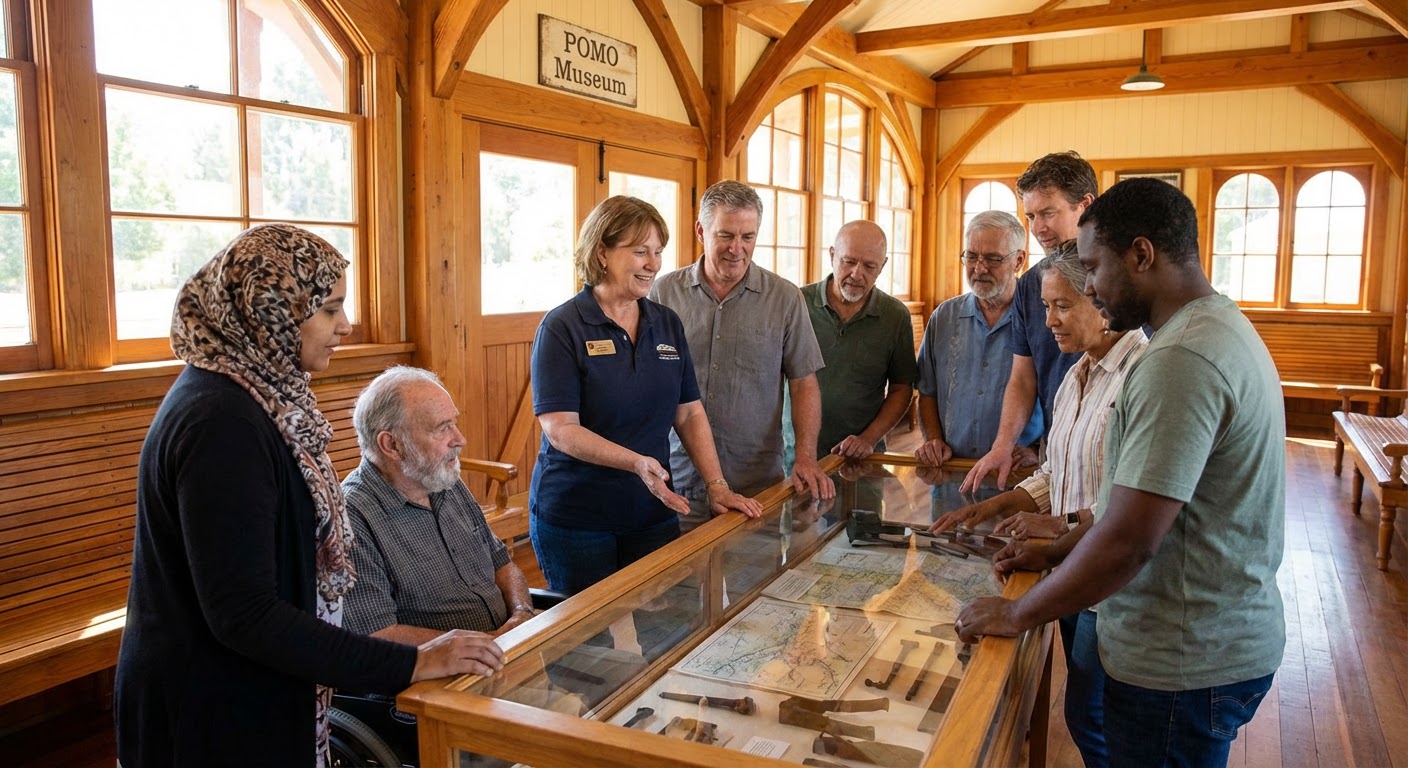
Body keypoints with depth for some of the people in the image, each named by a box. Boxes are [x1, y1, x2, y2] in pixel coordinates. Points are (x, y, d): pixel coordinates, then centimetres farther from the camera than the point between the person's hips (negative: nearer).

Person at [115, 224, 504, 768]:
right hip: (215, 721, -9)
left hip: (251, 698, 9)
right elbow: (243, 615, -28)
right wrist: (411, 664, -25)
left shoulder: (252, 394, 4)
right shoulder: (221, 424, -26)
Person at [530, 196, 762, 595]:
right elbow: (560, 429, -18)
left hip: (655, 513, 5)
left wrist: (717, 485, -3)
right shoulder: (562, 327, -11)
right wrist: (637, 463, -30)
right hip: (575, 519, -4)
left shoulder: (667, 324, 5)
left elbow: (690, 413, 7)